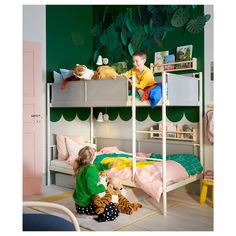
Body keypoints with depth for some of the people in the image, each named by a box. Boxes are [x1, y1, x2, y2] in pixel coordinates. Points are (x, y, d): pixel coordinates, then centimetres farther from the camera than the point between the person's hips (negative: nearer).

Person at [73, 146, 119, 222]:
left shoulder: (82, 167, 4)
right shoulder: (90, 169, -24)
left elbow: (97, 166, 24)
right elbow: (92, 190, -27)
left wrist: (108, 166, 17)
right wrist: (103, 187, -11)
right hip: (85, 205, -10)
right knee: (114, 211, -13)